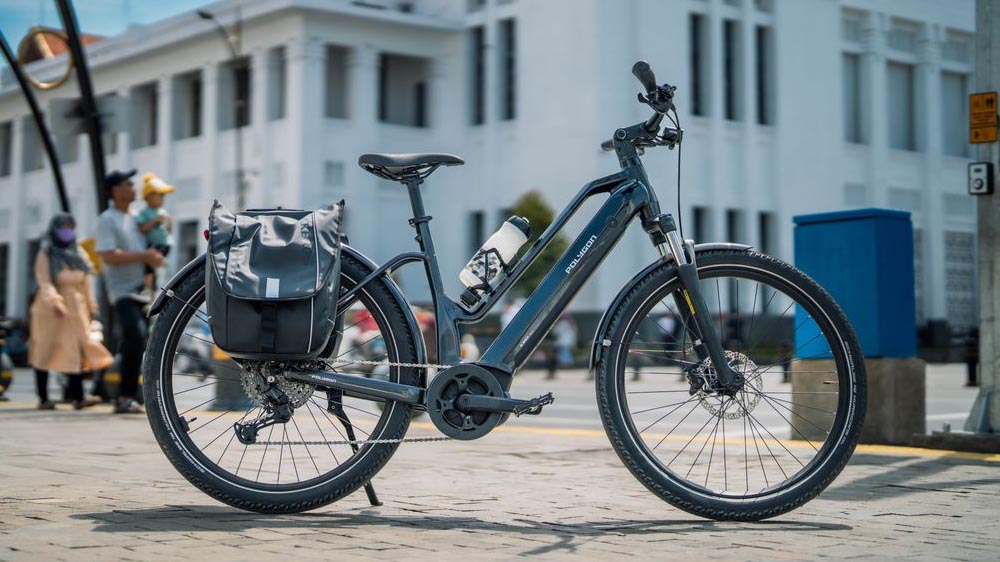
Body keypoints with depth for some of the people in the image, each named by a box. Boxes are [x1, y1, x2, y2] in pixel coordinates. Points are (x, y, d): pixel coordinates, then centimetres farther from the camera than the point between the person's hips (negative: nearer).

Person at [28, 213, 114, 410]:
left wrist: (91, 306, 12)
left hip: (75, 308, 4)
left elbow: (86, 282, 15)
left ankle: (77, 397, -13)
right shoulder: (46, 254, -2)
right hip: (50, 310, -4)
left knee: (77, 352, -8)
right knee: (44, 353, 3)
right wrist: (54, 301, -31)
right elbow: (44, 281, -15)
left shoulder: (78, 253, 12)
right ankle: (43, 399, 10)